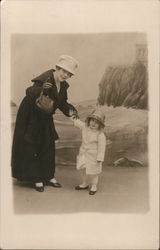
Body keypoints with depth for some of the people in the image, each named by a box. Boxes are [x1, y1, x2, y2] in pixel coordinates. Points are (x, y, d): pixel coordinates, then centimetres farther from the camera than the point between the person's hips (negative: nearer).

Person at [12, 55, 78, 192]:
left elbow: (62, 103, 8)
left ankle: (49, 176, 25)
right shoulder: (45, 79, -25)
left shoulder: (63, 85, -1)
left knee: (48, 147, 12)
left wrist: (70, 110, -11)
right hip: (30, 117, -8)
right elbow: (29, 93, -36)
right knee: (31, 149, -1)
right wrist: (41, 89, -55)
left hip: (45, 118, 8)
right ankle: (36, 179, 10)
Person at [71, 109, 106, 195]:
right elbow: (78, 123, 18)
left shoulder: (100, 135, -23)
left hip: (93, 156, -6)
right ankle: (85, 184, 42)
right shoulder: (85, 127, -5)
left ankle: (94, 186, 31)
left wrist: (99, 159, -21)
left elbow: (101, 147, -21)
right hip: (83, 153, 6)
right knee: (84, 169, 21)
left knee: (93, 171, 9)